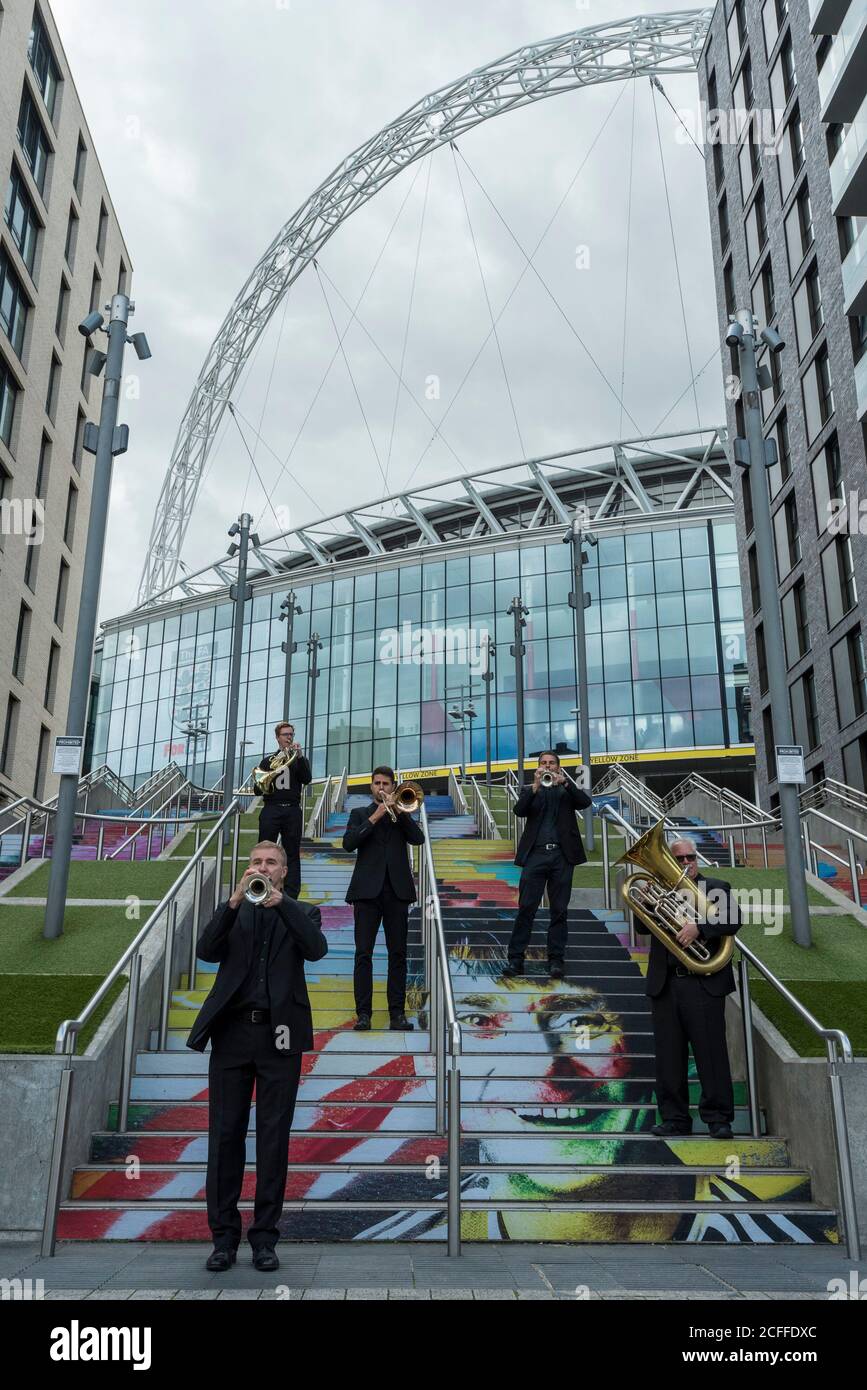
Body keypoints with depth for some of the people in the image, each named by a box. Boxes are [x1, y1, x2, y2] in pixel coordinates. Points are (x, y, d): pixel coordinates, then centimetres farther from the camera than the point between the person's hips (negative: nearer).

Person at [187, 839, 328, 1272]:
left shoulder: (301, 912, 11)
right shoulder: (232, 913, 13)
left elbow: (316, 949, -9)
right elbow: (206, 950, -5)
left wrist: (281, 902, -17)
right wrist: (236, 900, -16)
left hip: (279, 1034, -1)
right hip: (232, 1032, 1)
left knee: (274, 1136, 3)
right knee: (225, 1135, 4)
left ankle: (264, 1237, 13)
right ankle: (224, 1235, 15)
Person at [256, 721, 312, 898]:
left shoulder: (298, 759, 14)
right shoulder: (268, 759, 14)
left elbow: (306, 779, -5)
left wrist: (300, 756, -14)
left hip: (292, 810, 0)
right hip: (271, 809, 0)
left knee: (292, 854, -1)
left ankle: (291, 895, -1)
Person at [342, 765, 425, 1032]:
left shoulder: (401, 813, 17)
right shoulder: (360, 814, 13)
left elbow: (418, 838, 0)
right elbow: (348, 844, -4)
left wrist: (400, 811, -9)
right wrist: (375, 817, -8)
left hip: (397, 890, 1)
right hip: (367, 890, -1)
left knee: (398, 954, 1)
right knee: (363, 953, -4)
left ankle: (397, 1012, 5)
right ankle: (363, 1013, -2)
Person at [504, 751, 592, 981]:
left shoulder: (567, 791, 16)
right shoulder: (530, 791, 15)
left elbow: (585, 802, -3)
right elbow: (519, 810, -4)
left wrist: (565, 782, -15)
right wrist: (535, 786, -15)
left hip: (562, 856, 1)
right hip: (535, 854, -1)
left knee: (559, 910, 2)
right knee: (526, 908, -5)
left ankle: (556, 960, 8)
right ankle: (516, 959, -3)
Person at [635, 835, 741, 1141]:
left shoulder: (717, 888, 8)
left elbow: (733, 920, -8)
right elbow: (642, 928, 5)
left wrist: (699, 927, -21)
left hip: (704, 982, -3)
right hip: (664, 985, 3)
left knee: (711, 1050, -2)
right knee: (669, 1055, 6)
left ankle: (718, 1118, 7)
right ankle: (675, 1118, 14)